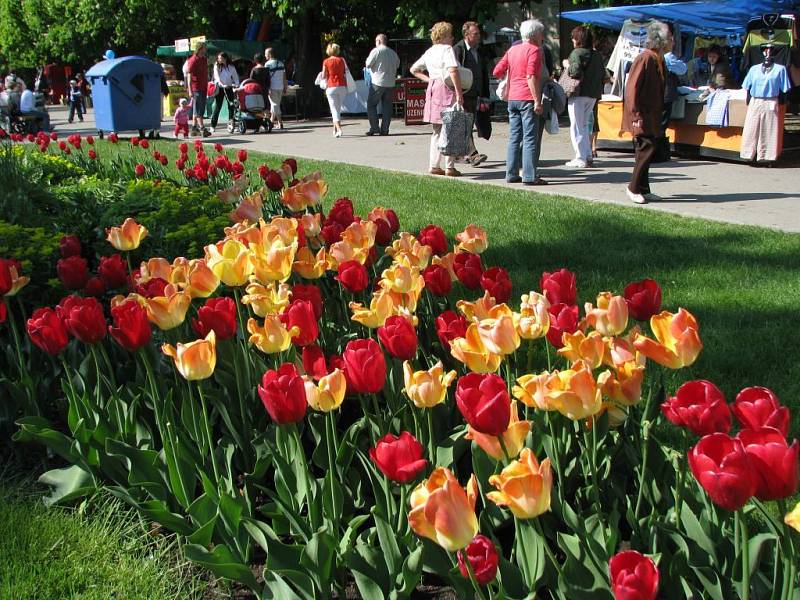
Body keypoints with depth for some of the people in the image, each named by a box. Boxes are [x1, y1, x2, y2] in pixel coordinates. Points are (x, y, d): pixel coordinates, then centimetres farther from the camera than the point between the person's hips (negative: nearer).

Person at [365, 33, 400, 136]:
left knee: (371, 105, 3)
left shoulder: (376, 51, -7)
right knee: (387, 106, 7)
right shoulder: (393, 53, 10)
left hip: (378, 82, -5)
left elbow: (368, 64, -7)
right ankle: (385, 130, 6)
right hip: (390, 83, 5)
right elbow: (397, 64, 18)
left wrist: (368, 59, 13)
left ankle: (374, 128, -4)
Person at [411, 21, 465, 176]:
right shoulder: (447, 49, -7)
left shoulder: (429, 52, 16)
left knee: (437, 131, 14)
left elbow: (414, 69, 25)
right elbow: (453, 71, -22)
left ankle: (433, 166, 13)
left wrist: (428, 79, 16)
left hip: (432, 89, 8)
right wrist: (459, 93, -21)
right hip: (447, 90, -8)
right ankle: (449, 167, -4)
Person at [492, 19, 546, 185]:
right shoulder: (534, 50, -6)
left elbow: (497, 72, 13)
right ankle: (529, 176, -8)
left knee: (514, 138, 10)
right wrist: (537, 101, -18)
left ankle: (511, 174, 11)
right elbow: (531, 77, -17)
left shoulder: (512, 50, 15)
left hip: (512, 98, 7)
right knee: (530, 138, -6)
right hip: (527, 98, -7)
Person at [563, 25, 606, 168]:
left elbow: (576, 72, -22)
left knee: (577, 126, -2)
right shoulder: (597, 54, 10)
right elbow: (603, 74, 13)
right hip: (593, 94, 7)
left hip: (579, 93, -7)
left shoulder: (577, 53, -12)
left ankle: (581, 158, -5)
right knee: (584, 125, 19)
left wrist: (567, 65, -6)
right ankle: (588, 155, 18)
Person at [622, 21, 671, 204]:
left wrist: (660, 111, 18)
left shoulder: (658, 59, 12)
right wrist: (636, 114, -20)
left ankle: (643, 190, 16)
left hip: (652, 115, 9)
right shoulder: (645, 58, -16)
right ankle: (634, 188, -1)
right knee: (646, 149, -11)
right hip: (642, 116, -9)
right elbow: (632, 87, -19)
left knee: (647, 150, 10)